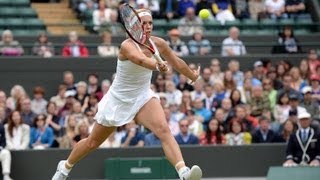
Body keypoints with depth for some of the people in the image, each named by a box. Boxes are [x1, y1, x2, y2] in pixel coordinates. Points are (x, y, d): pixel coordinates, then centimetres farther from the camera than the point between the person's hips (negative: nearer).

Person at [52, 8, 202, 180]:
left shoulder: (158, 43, -8)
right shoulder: (127, 46, -26)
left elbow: (177, 62, 11)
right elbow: (141, 60, -49)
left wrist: (193, 76, 24)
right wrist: (157, 65, -69)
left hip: (143, 97, 3)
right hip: (118, 100, -3)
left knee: (163, 129, -28)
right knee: (92, 143, 15)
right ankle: (65, 166, 44)